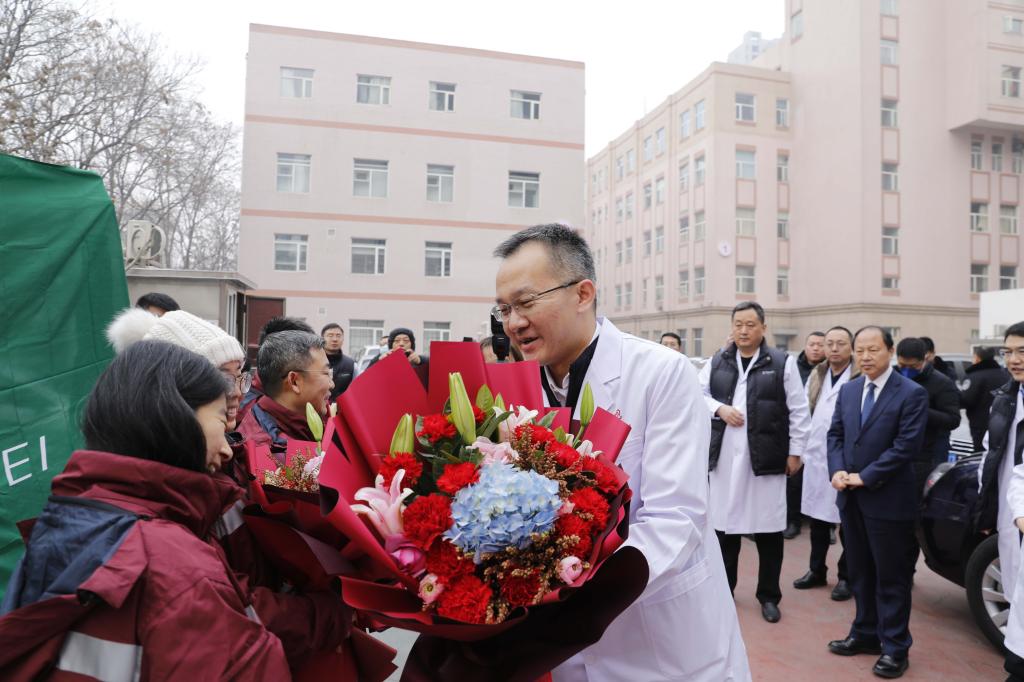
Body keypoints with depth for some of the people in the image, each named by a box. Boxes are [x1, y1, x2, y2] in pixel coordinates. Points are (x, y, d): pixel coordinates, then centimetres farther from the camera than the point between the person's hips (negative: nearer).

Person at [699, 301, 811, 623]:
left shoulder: (782, 363, -1)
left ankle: (769, 596, 23)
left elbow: (799, 411, 0)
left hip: (766, 458, -2)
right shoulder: (716, 362, 8)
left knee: (768, 530, 6)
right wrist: (719, 408, -7)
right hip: (725, 457, 3)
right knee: (724, 524, 11)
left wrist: (795, 452, -2)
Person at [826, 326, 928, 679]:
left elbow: (906, 446, -16)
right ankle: (865, 634, 32)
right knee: (859, 571, 17)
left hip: (888, 499, -6)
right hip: (851, 497, 6)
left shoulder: (912, 394, -10)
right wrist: (837, 470, -9)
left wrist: (865, 477, -17)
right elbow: (835, 434, 8)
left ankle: (895, 647, 21)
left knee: (891, 576, 7)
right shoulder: (847, 390, 8)